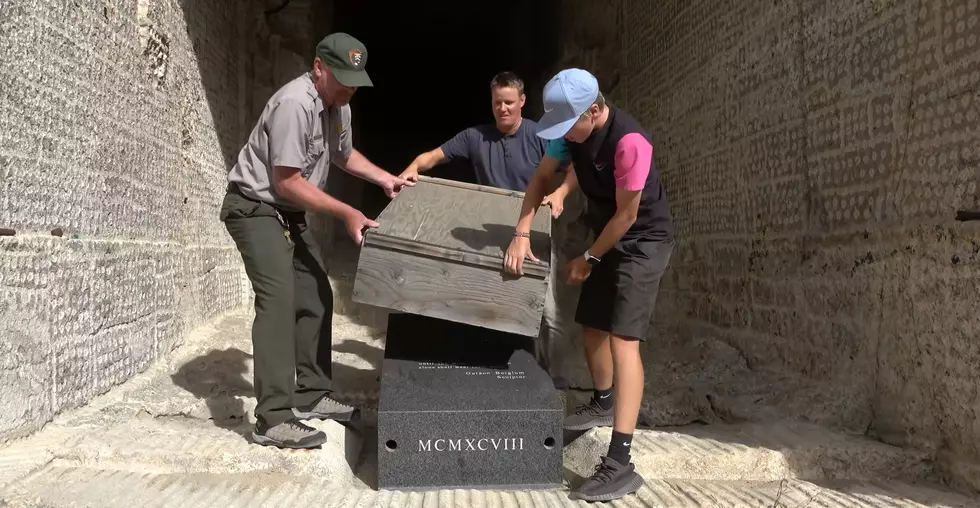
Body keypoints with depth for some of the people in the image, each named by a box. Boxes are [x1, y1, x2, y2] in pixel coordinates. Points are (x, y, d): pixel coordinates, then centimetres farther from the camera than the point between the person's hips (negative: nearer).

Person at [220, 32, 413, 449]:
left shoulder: (339, 105, 4)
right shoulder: (295, 103, -24)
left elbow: (343, 154, 23)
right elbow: (286, 182, -25)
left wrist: (386, 179, 12)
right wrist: (348, 214, -23)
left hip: (289, 213, 10)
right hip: (255, 207, -10)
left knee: (316, 298, 10)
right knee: (279, 300, -21)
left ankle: (311, 396, 22)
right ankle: (273, 419, -21)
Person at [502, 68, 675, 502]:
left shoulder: (629, 142, -30)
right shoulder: (571, 130, -6)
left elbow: (626, 214, -23)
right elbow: (540, 178, 2)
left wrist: (588, 258, -10)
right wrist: (522, 233, -11)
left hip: (644, 241, -8)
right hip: (608, 237, 8)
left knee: (622, 338, -18)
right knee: (591, 325, 18)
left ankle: (620, 465, -20)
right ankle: (603, 403, 45)